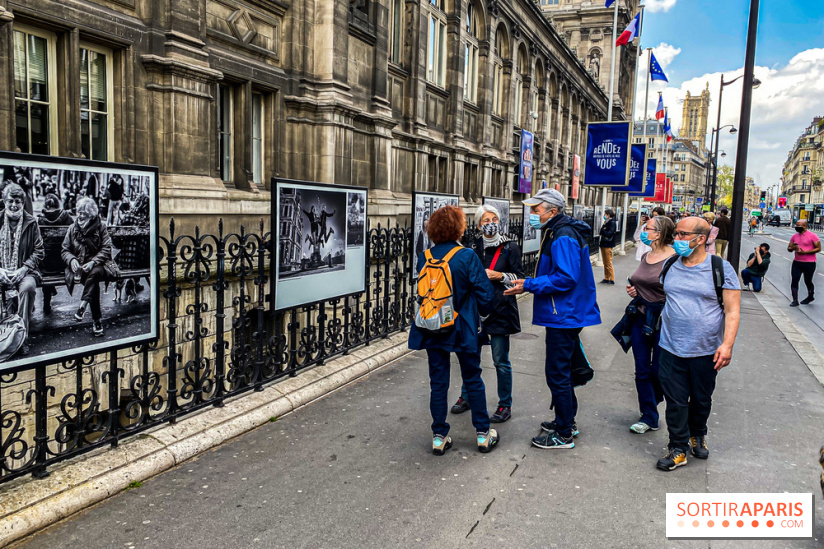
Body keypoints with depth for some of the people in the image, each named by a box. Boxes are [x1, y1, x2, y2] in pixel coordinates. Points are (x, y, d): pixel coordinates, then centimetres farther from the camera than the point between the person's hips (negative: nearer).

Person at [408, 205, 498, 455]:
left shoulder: (424, 257, -3)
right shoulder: (467, 256, -14)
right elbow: (485, 295, -11)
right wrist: (482, 313, 9)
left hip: (431, 330, 3)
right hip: (463, 329, -3)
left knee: (438, 382, 11)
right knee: (473, 380, 13)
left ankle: (439, 437, 17)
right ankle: (483, 434, 23)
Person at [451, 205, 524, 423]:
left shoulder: (510, 248, -3)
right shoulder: (474, 248, 6)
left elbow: (519, 277, -5)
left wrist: (499, 276, -17)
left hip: (500, 309, -4)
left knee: (501, 360, 3)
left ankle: (505, 405, 17)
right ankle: (466, 397, 31)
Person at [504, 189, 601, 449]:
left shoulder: (563, 237, -20)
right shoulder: (557, 232, 14)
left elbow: (565, 278, -26)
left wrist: (528, 285, -22)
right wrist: (530, 284, 12)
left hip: (563, 316, -11)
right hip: (564, 314, 11)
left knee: (557, 374, -2)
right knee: (561, 370, 21)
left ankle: (563, 434, 9)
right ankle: (567, 420, 35)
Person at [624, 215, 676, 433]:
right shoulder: (646, 256, 9)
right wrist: (633, 290, 6)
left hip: (662, 319, -7)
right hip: (640, 317, 7)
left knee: (658, 371, 6)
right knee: (642, 371, 8)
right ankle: (649, 417, 19)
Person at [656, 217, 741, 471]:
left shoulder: (720, 268, -7)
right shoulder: (669, 266, 5)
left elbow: (732, 311, -8)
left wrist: (727, 344, -16)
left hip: (706, 351, -2)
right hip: (671, 349, 2)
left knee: (702, 399, 16)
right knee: (675, 400, 4)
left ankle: (697, 435, 41)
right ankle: (679, 448, 17)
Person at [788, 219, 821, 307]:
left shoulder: (812, 236, -10)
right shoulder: (795, 236, 7)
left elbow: (818, 248, -11)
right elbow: (789, 248, 13)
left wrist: (804, 252, -20)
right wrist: (793, 248, -11)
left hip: (809, 263, -4)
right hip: (797, 262, 5)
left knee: (808, 282, 10)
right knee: (794, 281, -6)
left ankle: (811, 297, 36)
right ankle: (795, 300, -1)